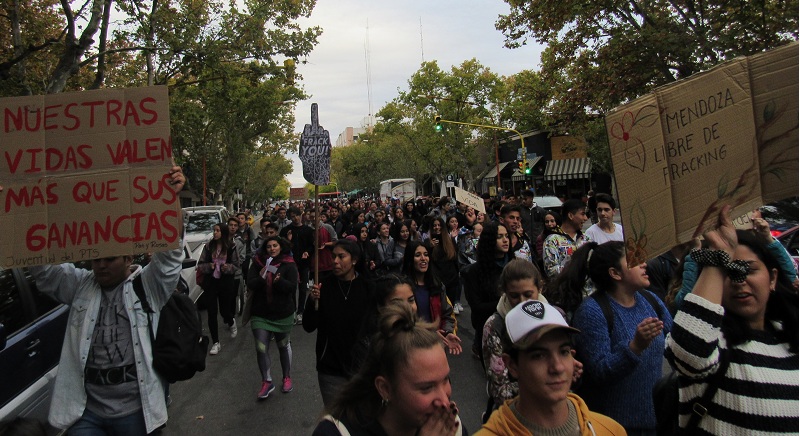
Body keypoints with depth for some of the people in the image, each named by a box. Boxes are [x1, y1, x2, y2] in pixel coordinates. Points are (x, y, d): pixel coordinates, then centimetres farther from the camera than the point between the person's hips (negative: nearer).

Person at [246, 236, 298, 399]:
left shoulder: (289, 265, -7)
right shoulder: (258, 264, -1)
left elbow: (292, 287, -15)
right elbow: (250, 284, -8)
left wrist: (279, 280, -34)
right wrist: (261, 278, -28)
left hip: (282, 314, -1)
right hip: (260, 314, 1)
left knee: (283, 346, 15)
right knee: (261, 349, -1)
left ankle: (287, 377, 33)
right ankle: (267, 382, 15)